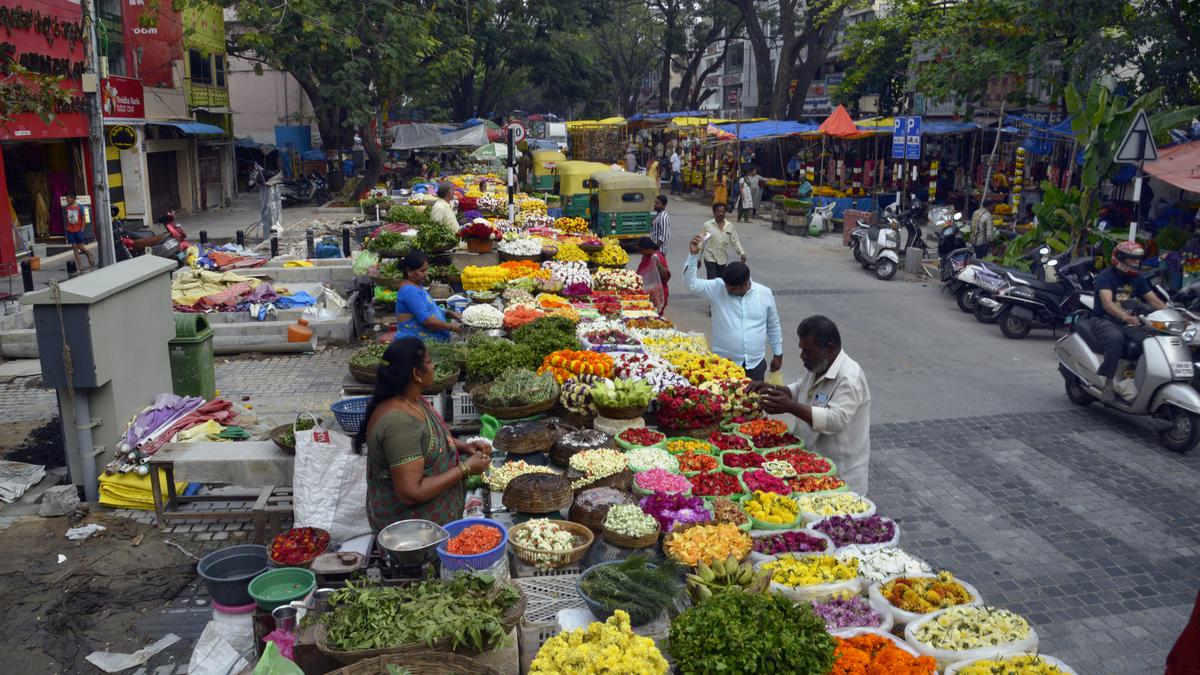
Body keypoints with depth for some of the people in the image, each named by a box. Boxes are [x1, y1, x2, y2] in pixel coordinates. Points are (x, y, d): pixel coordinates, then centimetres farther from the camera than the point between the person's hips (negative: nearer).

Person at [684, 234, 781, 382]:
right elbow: (691, 283, -20)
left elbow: (773, 326, 8)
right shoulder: (717, 287, -8)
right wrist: (694, 254, -32)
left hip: (755, 363, 1)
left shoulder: (765, 293, -3)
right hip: (723, 361, -1)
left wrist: (778, 354, 14)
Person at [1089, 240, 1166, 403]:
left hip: (1127, 323, 6)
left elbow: (1154, 300, 7)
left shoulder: (1138, 279, 12)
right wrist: (1127, 317, -42)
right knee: (1116, 339, -38)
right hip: (1103, 320, -6)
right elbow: (1107, 303, -25)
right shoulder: (1105, 276, -10)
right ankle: (1108, 383, -32)